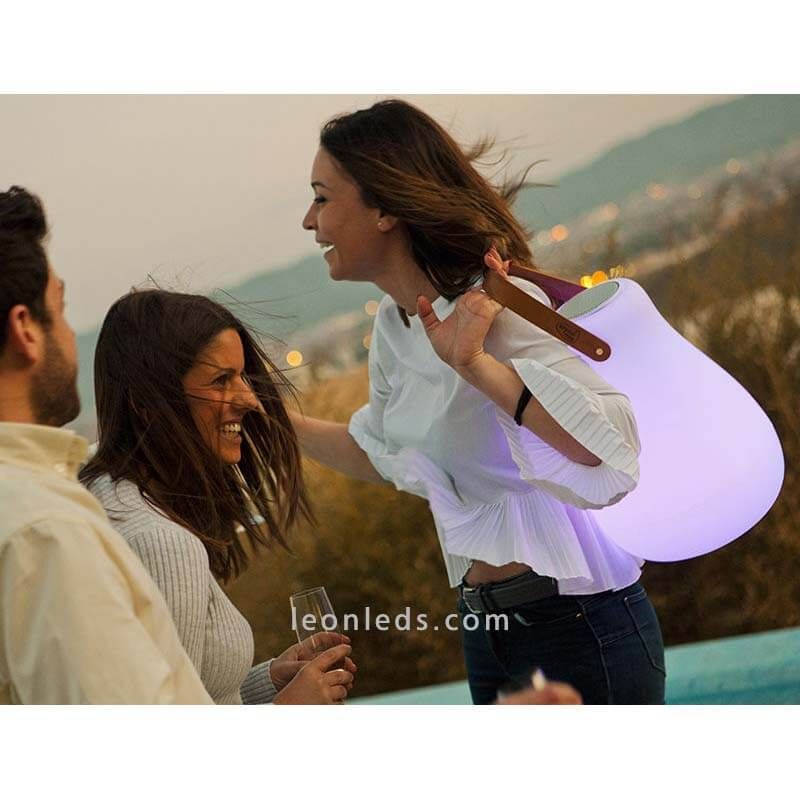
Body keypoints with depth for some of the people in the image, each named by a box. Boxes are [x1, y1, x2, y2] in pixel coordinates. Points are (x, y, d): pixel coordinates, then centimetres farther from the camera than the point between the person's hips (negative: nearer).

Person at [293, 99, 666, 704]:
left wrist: (475, 365, -37)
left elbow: (614, 443, -31)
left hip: (577, 627, -9)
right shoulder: (394, 326, 6)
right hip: (488, 627, 9)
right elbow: (382, 454, 25)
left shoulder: (496, 308, -19)